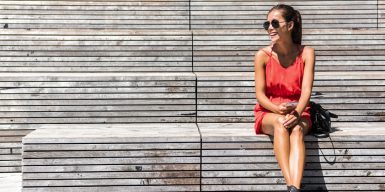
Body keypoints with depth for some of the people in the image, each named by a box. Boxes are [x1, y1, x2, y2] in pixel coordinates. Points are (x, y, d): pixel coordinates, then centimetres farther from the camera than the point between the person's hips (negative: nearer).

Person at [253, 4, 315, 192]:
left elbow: (306, 90, -11)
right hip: (268, 113, 0)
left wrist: (296, 113, -30)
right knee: (280, 122, -36)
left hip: (298, 112, 0)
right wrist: (278, 109, -24)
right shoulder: (262, 55, -4)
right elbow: (260, 94, -5)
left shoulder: (306, 53, -3)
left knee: (296, 129, -35)